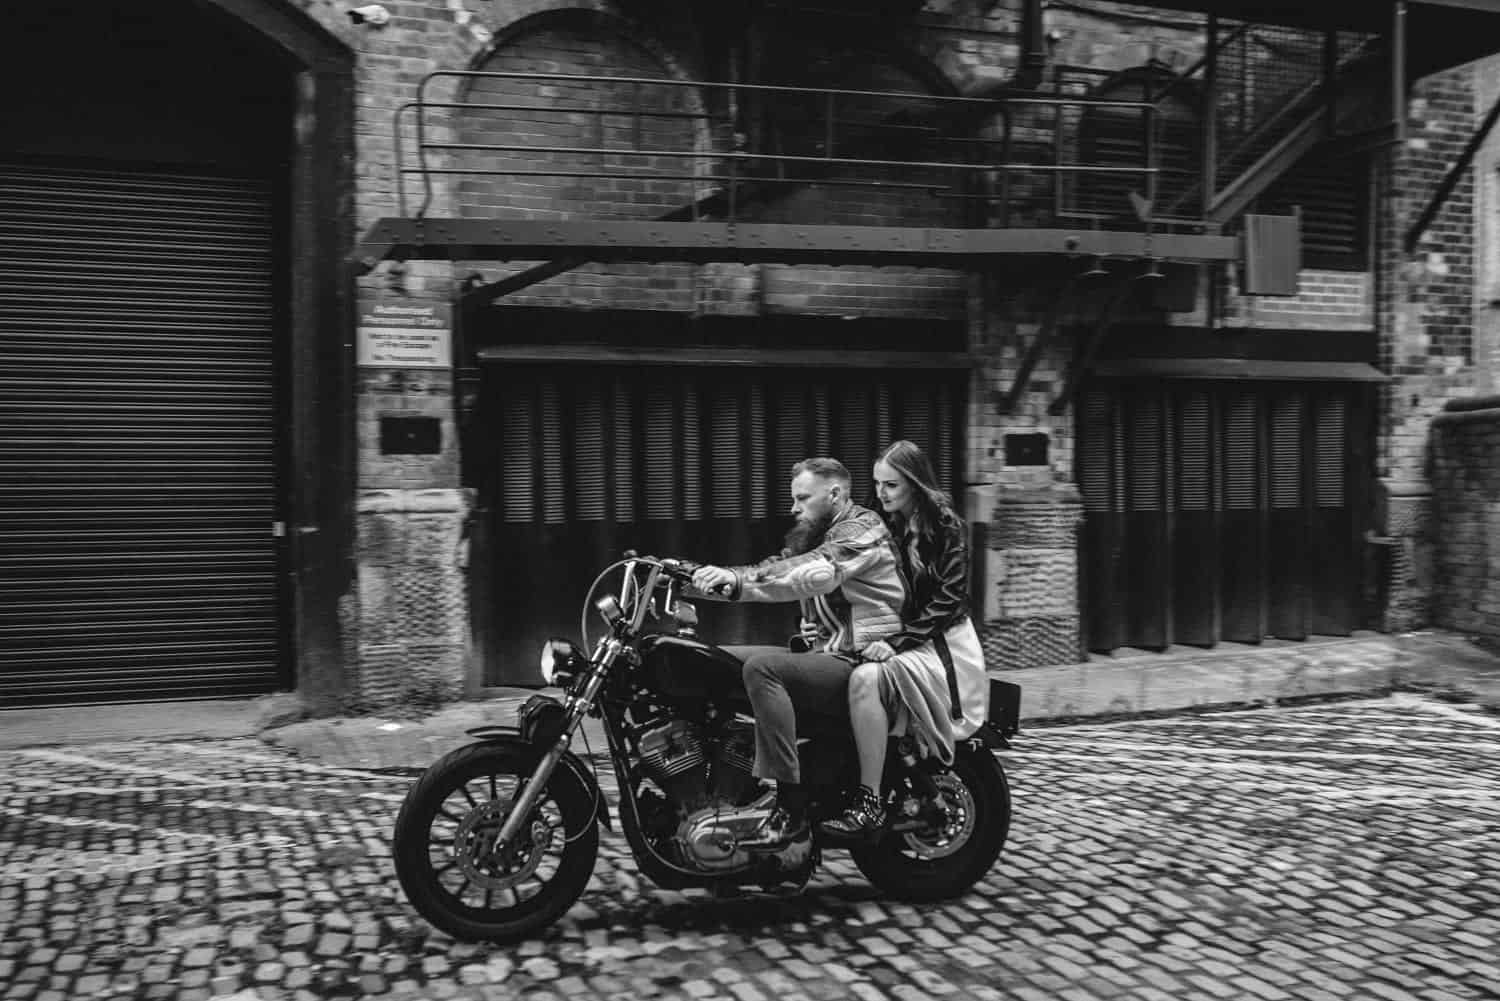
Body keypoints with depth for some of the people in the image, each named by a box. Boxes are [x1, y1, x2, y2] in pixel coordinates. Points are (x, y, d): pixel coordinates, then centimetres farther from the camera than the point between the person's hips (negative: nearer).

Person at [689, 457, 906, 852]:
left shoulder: (862, 529, -9)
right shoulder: (815, 535, 20)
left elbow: (817, 573, -29)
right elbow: (772, 570, 7)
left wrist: (737, 581, -39)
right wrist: (710, 577, -12)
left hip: (857, 664, -10)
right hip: (820, 653, 10)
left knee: (762, 668, -29)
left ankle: (792, 809, -29)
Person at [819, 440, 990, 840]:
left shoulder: (945, 526, -6)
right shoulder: (885, 527, 13)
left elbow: (950, 600, -13)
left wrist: (896, 641, -22)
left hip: (941, 645, -7)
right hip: (895, 638, 7)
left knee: (865, 679, -33)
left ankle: (869, 803, -32)